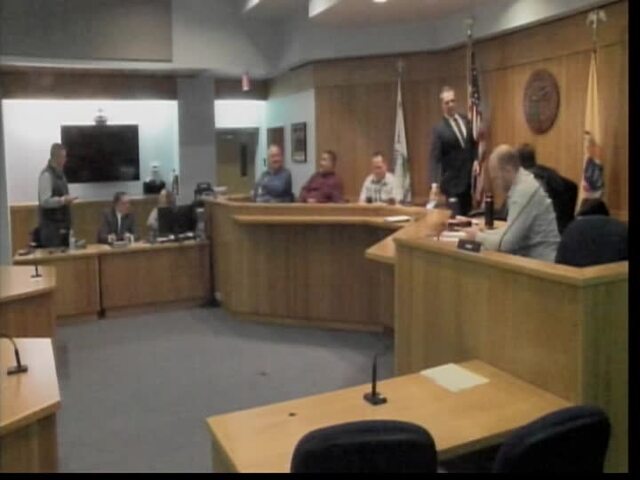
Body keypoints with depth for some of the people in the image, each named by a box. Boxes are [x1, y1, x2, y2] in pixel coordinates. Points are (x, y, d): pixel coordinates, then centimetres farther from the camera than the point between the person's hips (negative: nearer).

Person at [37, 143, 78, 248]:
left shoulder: (60, 173, 12)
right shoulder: (46, 175, -15)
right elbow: (45, 201, -21)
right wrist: (63, 200, -28)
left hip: (62, 224, 9)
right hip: (51, 226, -9)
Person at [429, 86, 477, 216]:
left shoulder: (466, 121, 7)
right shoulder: (439, 129, -12)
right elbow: (435, 158, -17)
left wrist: (475, 160, 1)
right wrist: (435, 183, -26)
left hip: (470, 178, 6)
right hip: (452, 181, -6)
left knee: (468, 213, 12)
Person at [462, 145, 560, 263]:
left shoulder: (524, 190, -21)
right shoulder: (521, 182, 7)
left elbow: (506, 242, -23)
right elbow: (511, 230, 14)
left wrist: (478, 236, -7)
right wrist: (483, 233, 1)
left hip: (540, 261, -8)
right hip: (531, 255, 8)